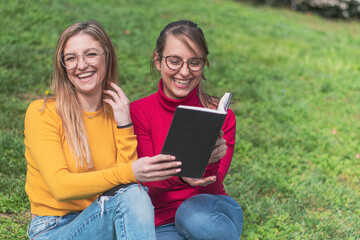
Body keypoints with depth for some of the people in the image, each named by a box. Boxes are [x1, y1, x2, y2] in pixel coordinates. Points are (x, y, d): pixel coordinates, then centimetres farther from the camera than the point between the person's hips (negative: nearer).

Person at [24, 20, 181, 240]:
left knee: (135, 192, -29)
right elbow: (61, 186, -19)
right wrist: (128, 173, -30)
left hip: (103, 220, 4)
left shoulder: (116, 111, 7)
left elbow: (129, 180, -3)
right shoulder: (42, 113, -7)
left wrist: (124, 125, -10)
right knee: (130, 194, -30)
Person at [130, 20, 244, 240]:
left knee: (194, 213, -35)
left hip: (214, 216, 1)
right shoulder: (137, 112, -4)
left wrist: (211, 163, -32)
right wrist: (180, 174, -31)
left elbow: (211, 189, -9)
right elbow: (146, 184, -9)